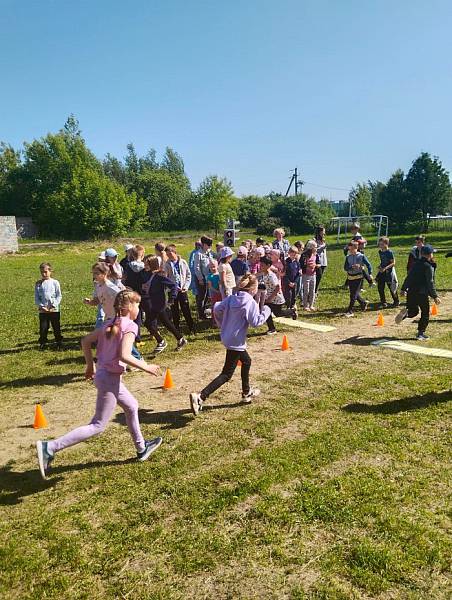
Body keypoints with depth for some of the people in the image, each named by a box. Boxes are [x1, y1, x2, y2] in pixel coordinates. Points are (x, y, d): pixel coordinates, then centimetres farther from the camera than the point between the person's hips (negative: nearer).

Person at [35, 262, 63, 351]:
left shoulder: (55, 282, -2)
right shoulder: (38, 283, 4)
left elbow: (59, 296, -2)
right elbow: (36, 298, 4)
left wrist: (53, 305, -12)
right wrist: (41, 306, -10)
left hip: (54, 310, -1)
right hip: (43, 310, 2)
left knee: (56, 327, 7)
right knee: (43, 328, 5)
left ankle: (59, 342, 20)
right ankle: (42, 343, 19)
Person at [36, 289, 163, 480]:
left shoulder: (109, 324, 8)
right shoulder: (130, 326, -16)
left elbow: (85, 341, 11)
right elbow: (124, 356, -28)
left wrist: (90, 365, 20)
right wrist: (146, 367, -16)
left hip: (102, 374, 10)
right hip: (111, 379, -10)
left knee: (132, 407, 26)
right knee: (98, 426, -1)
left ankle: (141, 449, 41)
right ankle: (50, 447, -5)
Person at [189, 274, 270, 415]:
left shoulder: (231, 298, 5)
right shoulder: (251, 303, -14)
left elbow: (217, 309, 2)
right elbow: (255, 322, -15)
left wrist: (222, 325, 15)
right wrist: (266, 311, -1)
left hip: (227, 337, 9)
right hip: (236, 341, -8)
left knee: (246, 361, 29)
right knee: (227, 374, -4)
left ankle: (246, 393, 43)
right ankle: (200, 397, -16)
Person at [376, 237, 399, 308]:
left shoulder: (390, 252, -14)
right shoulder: (380, 252, 8)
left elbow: (393, 263, -15)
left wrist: (385, 268, -25)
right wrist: (380, 266, 2)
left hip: (389, 272, -7)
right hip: (382, 272, 7)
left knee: (391, 288, 4)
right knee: (380, 288, 4)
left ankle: (396, 302, 22)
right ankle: (383, 303, 15)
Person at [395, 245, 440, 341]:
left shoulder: (416, 264, 10)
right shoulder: (428, 267, -10)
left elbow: (408, 277, 13)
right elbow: (430, 283, -14)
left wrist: (403, 289, 21)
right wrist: (435, 297, -12)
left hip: (411, 293, 6)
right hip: (422, 294, -6)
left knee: (413, 312, 19)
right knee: (425, 314, 10)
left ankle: (405, 313, -14)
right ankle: (421, 333, 9)